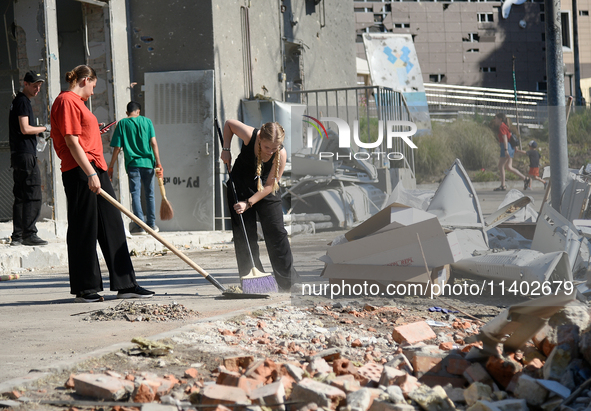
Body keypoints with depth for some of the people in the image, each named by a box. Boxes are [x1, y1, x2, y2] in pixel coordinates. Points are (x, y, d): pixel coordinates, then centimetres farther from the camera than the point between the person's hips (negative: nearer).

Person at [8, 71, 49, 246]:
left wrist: (38, 131, 18)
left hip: (18, 154, 10)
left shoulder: (17, 101, 22)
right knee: (33, 195, -11)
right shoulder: (23, 102, -9)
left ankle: (17, 235, 9)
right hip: (26, 154, -10)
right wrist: (45, 128, -5)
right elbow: (25, 129, -16)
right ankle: (29, 234, -13)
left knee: (20, 196, 9)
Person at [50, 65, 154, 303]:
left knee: (112, 225, 8)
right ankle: (84, 289, 2)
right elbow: (71, 142, -17)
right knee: (83, 229, -4)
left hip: (95, 170, 11)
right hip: (80, 172, -10)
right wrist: (90, 173, -22)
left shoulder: (76, 102, 22)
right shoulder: (67, 101, -9)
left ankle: (125, 285, 9)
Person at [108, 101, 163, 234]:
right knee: (149, 194, 11)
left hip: (132, 163, -1)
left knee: (135, 194, 0)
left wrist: (110, 167, 4)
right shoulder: (147, 121, 4)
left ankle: (140, 225, -7)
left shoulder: (122, 124, 2)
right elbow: (154, 143, -3)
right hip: (148, 163, 1)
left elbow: (117, 148, -2)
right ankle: (151, 224, 16)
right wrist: (158, 163, -2)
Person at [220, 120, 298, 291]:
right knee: (244, 232, -2)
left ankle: (288, 281, 4)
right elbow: (229, 123, -8)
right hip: (241, 185, 0)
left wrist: (248, 203, -26)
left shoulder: (281, 154, -28)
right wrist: (226, 149, -13)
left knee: (276, 231, -3)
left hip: (266, 191, 0)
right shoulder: (250, 135, -29)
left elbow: (270, 185, -20)